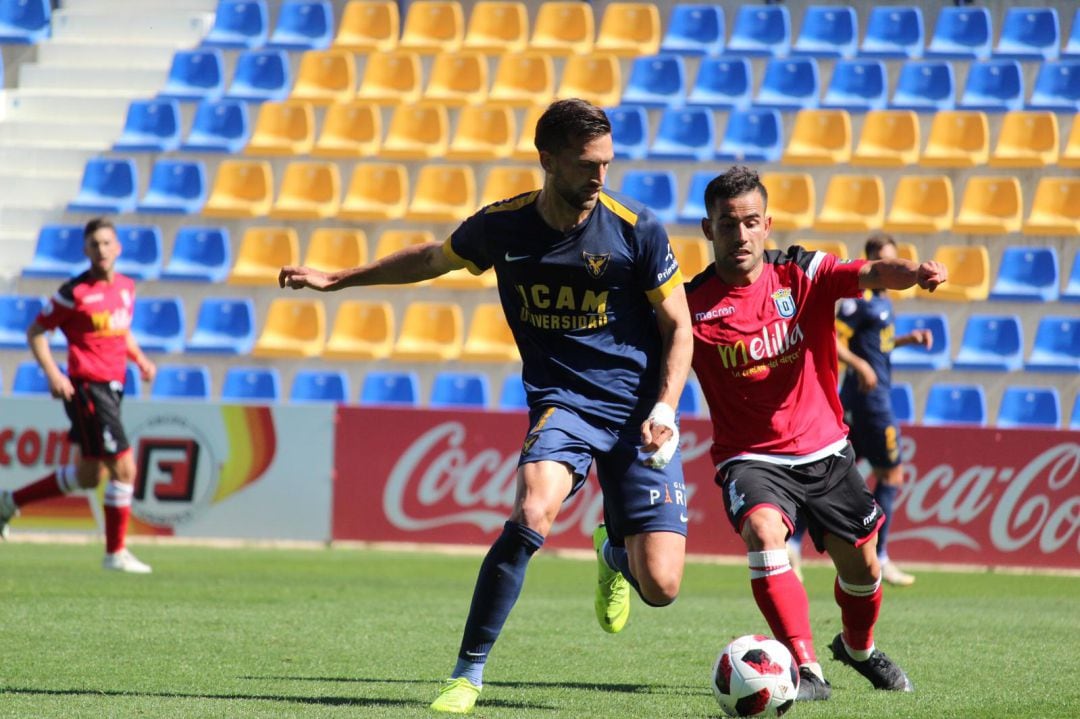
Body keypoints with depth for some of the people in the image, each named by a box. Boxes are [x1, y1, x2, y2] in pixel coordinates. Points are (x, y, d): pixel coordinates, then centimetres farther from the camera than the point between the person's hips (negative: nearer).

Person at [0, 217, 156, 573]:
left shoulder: (126, 287, 10)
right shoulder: (75, 292, -10)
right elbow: (36, 332, -4)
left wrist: (140, 360, 9)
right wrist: (53, 374, -16)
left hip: (111, 389, 8)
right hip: (87, 387, -8)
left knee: (88, 475, 16)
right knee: (124, 467, -12)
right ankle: (116, 552, -2)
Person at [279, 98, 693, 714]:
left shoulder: (638, 229, -9)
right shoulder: (501, 227, -3)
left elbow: (678, 326, 1)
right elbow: (434, 259, 19)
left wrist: (664, 407, -14)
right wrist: (338, 279, 24)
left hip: (636, 411, 0)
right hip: (560, 402, 1)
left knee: (660, 587, -9)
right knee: (531, 515, -32)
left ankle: (614, 553, 31)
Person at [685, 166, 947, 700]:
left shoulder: (802, 276, -8)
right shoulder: (692, 305, -11)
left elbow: (870, 275, -25)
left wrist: (912, 271, -46)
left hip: (823, 450, 3)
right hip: (750, 457, -3)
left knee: (860, 564, 9)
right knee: (763, 530, -32)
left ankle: (858, 647, 44)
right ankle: (807, 672, -34)